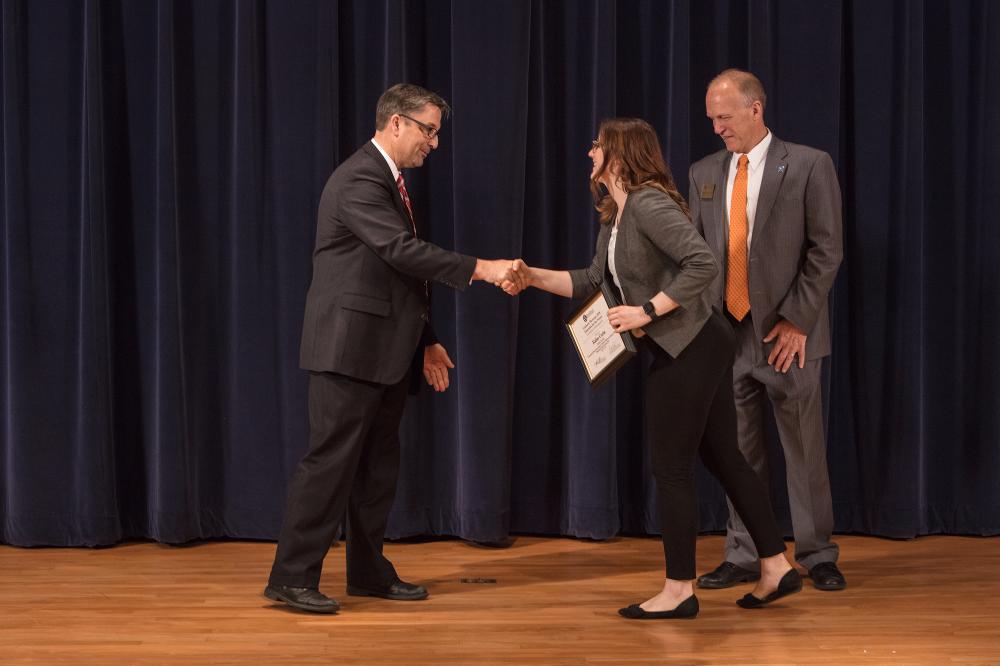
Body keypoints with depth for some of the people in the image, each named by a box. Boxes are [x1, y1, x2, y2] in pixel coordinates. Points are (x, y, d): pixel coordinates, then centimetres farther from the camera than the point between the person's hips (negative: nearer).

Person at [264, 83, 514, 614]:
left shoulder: (390, 181, 17)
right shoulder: (359, 180, -15)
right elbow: (402, 250, -26)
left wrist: (426, 341, 17)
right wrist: (480, 269, -27)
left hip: (384, 351, 10)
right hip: (349, 347, -10)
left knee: (377, 465, 14)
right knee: (331, 461, -7)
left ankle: (369, 571, 23)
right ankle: (292, 578, -1)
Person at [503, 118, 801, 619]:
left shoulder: (649, 205, -18)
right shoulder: (614, 217, 13)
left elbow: (703, 263, -27)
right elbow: (592, 282, 17)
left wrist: (647, 311, -24)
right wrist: (535, 277, 6)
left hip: (689, 349, -10)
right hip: (699, 350, 10)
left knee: (671, 469, -1)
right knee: (724, 459, 14)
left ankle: (679, 591, 8)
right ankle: (777, 568, 21)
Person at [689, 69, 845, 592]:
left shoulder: (809, 166, -3)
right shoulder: (704, 174, 10)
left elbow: (826, 250, -6)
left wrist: (797, 320, -11)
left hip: (785, 333, -4)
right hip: (726, 333, 4)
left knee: (805, 450, 2)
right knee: (739, 453, 9)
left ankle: (817, 557, 13)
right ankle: (743, 558, 17)